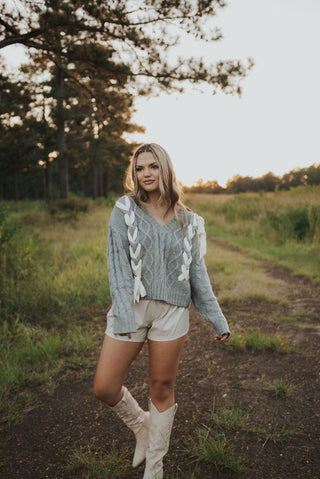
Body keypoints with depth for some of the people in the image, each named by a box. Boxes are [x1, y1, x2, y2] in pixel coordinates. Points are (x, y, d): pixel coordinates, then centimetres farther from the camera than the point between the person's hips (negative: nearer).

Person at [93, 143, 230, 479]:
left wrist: (216, 319, 8)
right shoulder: (125, 209, 1)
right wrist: (125, 316, -14)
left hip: (172, 311, 1)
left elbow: (197, 272, 9)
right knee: (104, 388, 0)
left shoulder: (187, 221, 6)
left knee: (162, 390, 10)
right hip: (130, 306, 0)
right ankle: (141, 426, 32)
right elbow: (118, 263, -6)